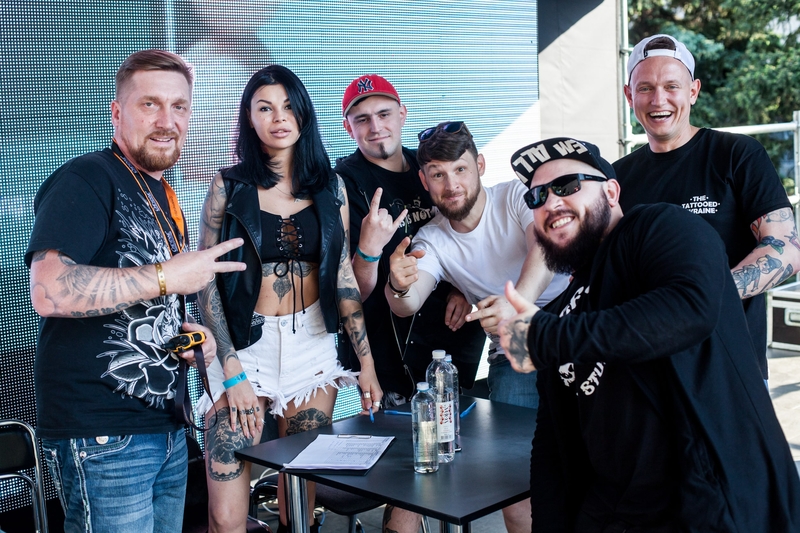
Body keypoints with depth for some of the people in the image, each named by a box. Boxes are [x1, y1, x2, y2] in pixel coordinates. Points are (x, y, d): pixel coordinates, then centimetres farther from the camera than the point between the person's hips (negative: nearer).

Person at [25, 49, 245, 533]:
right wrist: (166, 276, -23)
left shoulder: (165, 198, 15)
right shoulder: (87, 181, -12)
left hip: (168, 428, 9)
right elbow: (50, 291, -28)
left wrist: (189, 331, 6)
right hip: (103, 438, -8)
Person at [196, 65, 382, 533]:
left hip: (312, 344, 2)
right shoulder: (229, 188, -1)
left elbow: (344, 277, 7)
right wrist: (231, 371, -10)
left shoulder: (331, 188, 5)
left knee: (304, 490, 8)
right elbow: (208, 283, -3)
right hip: (246, 344, -2)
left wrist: (366, 361, 3)